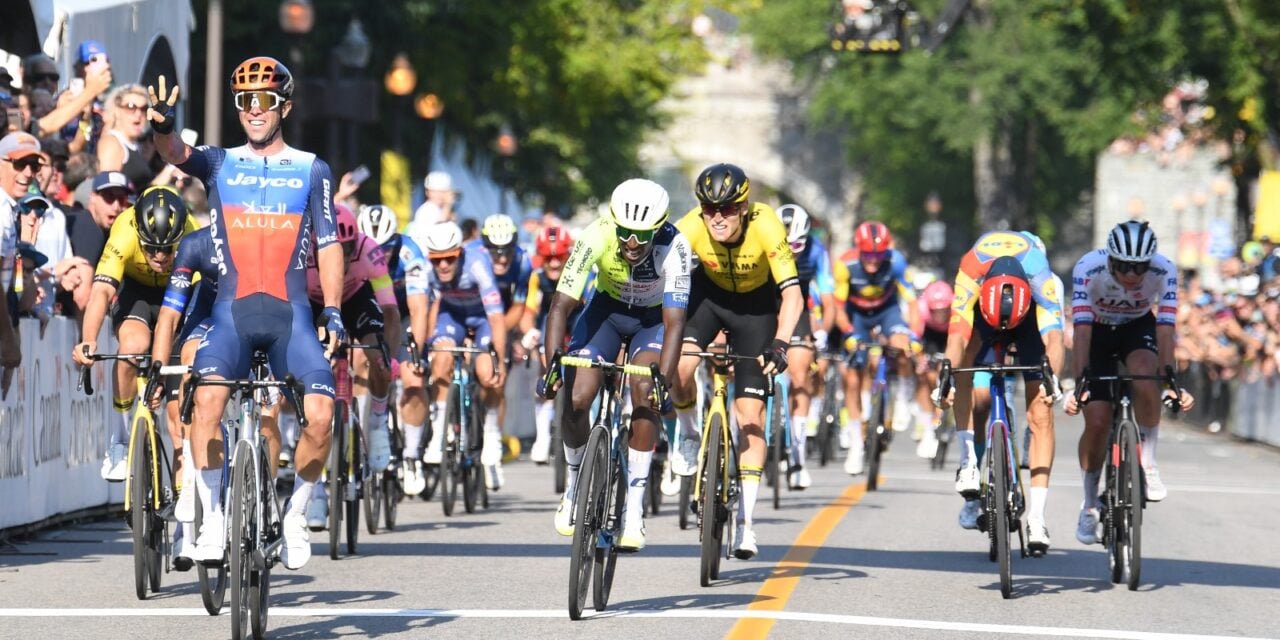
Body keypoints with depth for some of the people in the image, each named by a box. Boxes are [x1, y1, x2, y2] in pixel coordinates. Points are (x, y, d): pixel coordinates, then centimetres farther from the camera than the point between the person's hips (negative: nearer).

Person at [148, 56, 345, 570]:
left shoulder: (311, 170, 10)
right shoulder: (220, 164, 10)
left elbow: (328, 245, 6)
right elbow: (177, 155, -11)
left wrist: (333, 312, -5)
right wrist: (163, 127, -34)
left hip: (290, 314, 0)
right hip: (231, 311, 0)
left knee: (321, 413, -19)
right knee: (208, 396, -28)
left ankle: (295, 516, 4)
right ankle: (212, 518, -18)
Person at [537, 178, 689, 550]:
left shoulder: (673, 247, -34)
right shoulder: (597, 238, -31)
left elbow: (674, 322, -36)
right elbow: (561, 306, -30)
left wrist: (663, 381, -48)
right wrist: (551, 365, -42)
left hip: (653, 317, -1)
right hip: (608, 308, 2)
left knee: (645, 394, -26)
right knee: (574, 400, -15)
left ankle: (633, 508, -18)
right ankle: (576, 482, 14)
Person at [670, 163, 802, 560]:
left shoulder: (765, 227, -33)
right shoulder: (690, 229, -29)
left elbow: (792, 294, -36)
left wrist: (780, 343, -50)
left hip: (756, 305, -1)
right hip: (709, 294, 1)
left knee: (750, 412, -8)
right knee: (679, 367, -28)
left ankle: (745, 522, -2)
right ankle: (688, 433, 6)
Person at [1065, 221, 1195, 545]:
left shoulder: (1164, 272, -30)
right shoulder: (1088, 269, -33)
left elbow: (1165, 328, -32)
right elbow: (1082, 328, -36)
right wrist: (1078, 382, -43)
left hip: (1139, 328, 0)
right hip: (1098, 331, 0)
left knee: (1145, 379, -33)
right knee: (1097, 422, -10)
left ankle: (1147, 463, -15)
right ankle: (1089, 504, 10)